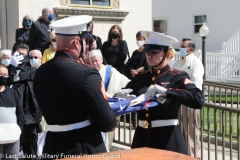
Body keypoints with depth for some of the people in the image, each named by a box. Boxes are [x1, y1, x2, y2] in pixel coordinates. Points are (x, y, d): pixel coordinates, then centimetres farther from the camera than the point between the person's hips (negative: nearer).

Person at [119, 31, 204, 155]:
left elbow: (198, 100, -21)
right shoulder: (140, 78, 9)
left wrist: (164, 91, -27)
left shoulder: (177, 77, -6)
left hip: (168, 139, -4)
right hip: (142, 137, 4)